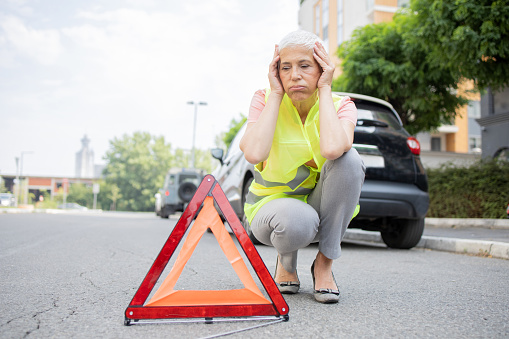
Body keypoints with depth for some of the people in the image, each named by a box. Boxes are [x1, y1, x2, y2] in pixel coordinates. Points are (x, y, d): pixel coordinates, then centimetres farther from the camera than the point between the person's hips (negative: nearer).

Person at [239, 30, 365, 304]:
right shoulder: (265, 100, -11)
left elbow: (332, 148, -37)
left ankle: (324, 263, -11)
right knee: (297, 220, -38)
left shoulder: (341, 106, -11)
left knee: (348, 157, -28)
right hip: (273, 203, -2)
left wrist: (324, 90, -24)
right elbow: (254, 154, -33)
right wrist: (276, 94, -23)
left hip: (324, 208, 2)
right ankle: (286, 261, 3)